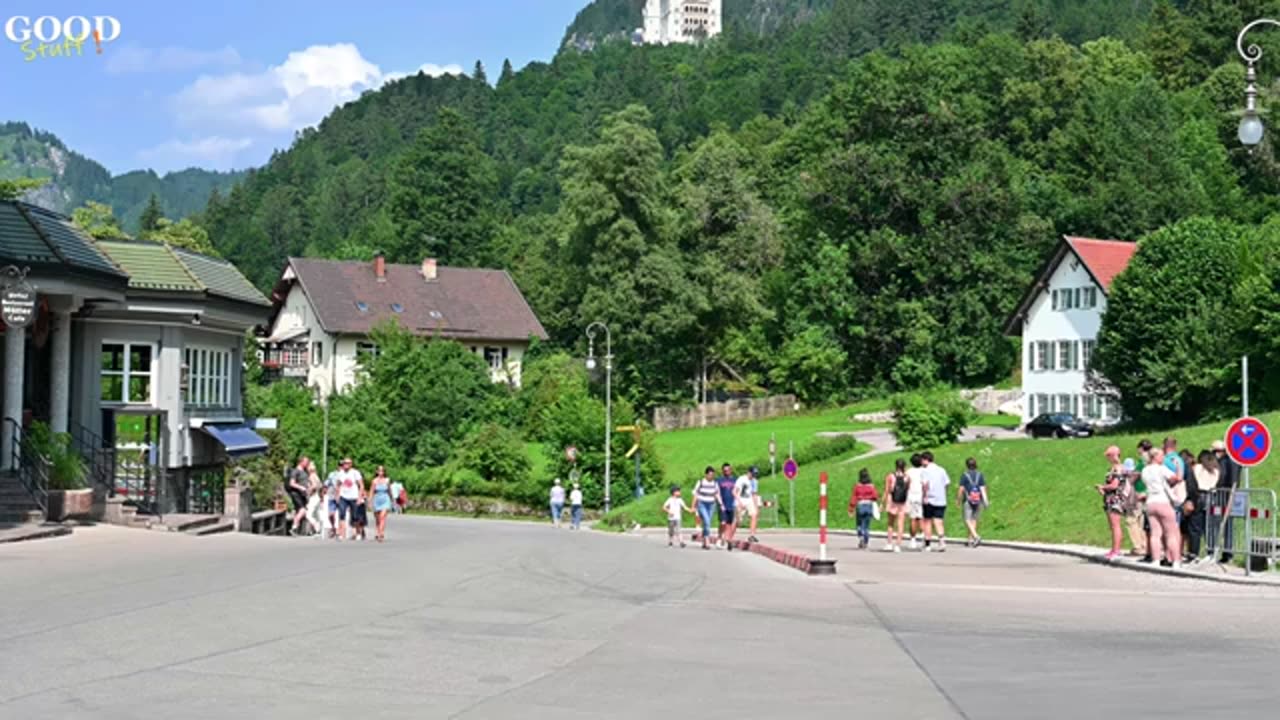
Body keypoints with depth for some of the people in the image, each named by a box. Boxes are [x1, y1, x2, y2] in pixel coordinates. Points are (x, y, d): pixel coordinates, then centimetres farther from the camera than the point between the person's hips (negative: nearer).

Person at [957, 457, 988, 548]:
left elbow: (961, 489, -6)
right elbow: (983, 488, -2)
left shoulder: (964, 476, -5)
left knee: (968, 520, -3)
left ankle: (976, 536, -23)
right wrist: (985, 500, -4)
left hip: (968, 500, -4)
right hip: (978, 500, 4)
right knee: (974, 519, 12)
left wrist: (959, 500, 5)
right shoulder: (980, 475, 5)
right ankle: (971, 540, 14)